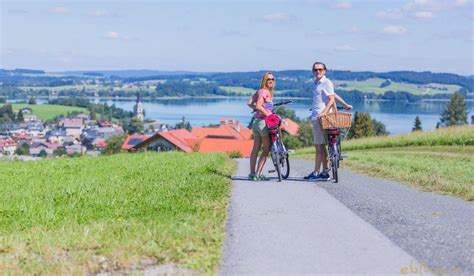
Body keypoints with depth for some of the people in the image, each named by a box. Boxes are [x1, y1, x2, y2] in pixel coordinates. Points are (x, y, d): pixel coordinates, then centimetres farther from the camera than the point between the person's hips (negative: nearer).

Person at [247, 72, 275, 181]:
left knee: (255, 149, 12)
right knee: (266, 150, -1)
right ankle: (258, 174, -2)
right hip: (263, 121, -9)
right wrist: (268, 114, -18)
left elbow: (249, 103, 11)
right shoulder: (265, 91, -12)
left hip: (256, 121, 9)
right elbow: (259, 106, -22)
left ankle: (252, 173, 15)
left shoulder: (259, 91, 14)